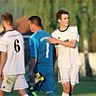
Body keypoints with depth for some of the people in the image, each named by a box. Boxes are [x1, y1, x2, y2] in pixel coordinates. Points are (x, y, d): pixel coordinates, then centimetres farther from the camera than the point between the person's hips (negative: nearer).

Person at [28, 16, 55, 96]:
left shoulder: (34, 38, -11)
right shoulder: (48, 35, 10)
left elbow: (34, 57, -16)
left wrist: (30, 71, -14)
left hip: (39, 68, -6)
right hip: (49, 68, 6)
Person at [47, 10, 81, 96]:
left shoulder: (73, 29, 1)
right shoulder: (54, 34, 5)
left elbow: (72, 44, -12)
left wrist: (58, 41, -12)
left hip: (74, 63, 1)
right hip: (63, 64, -1)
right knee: (66, 88, -16)